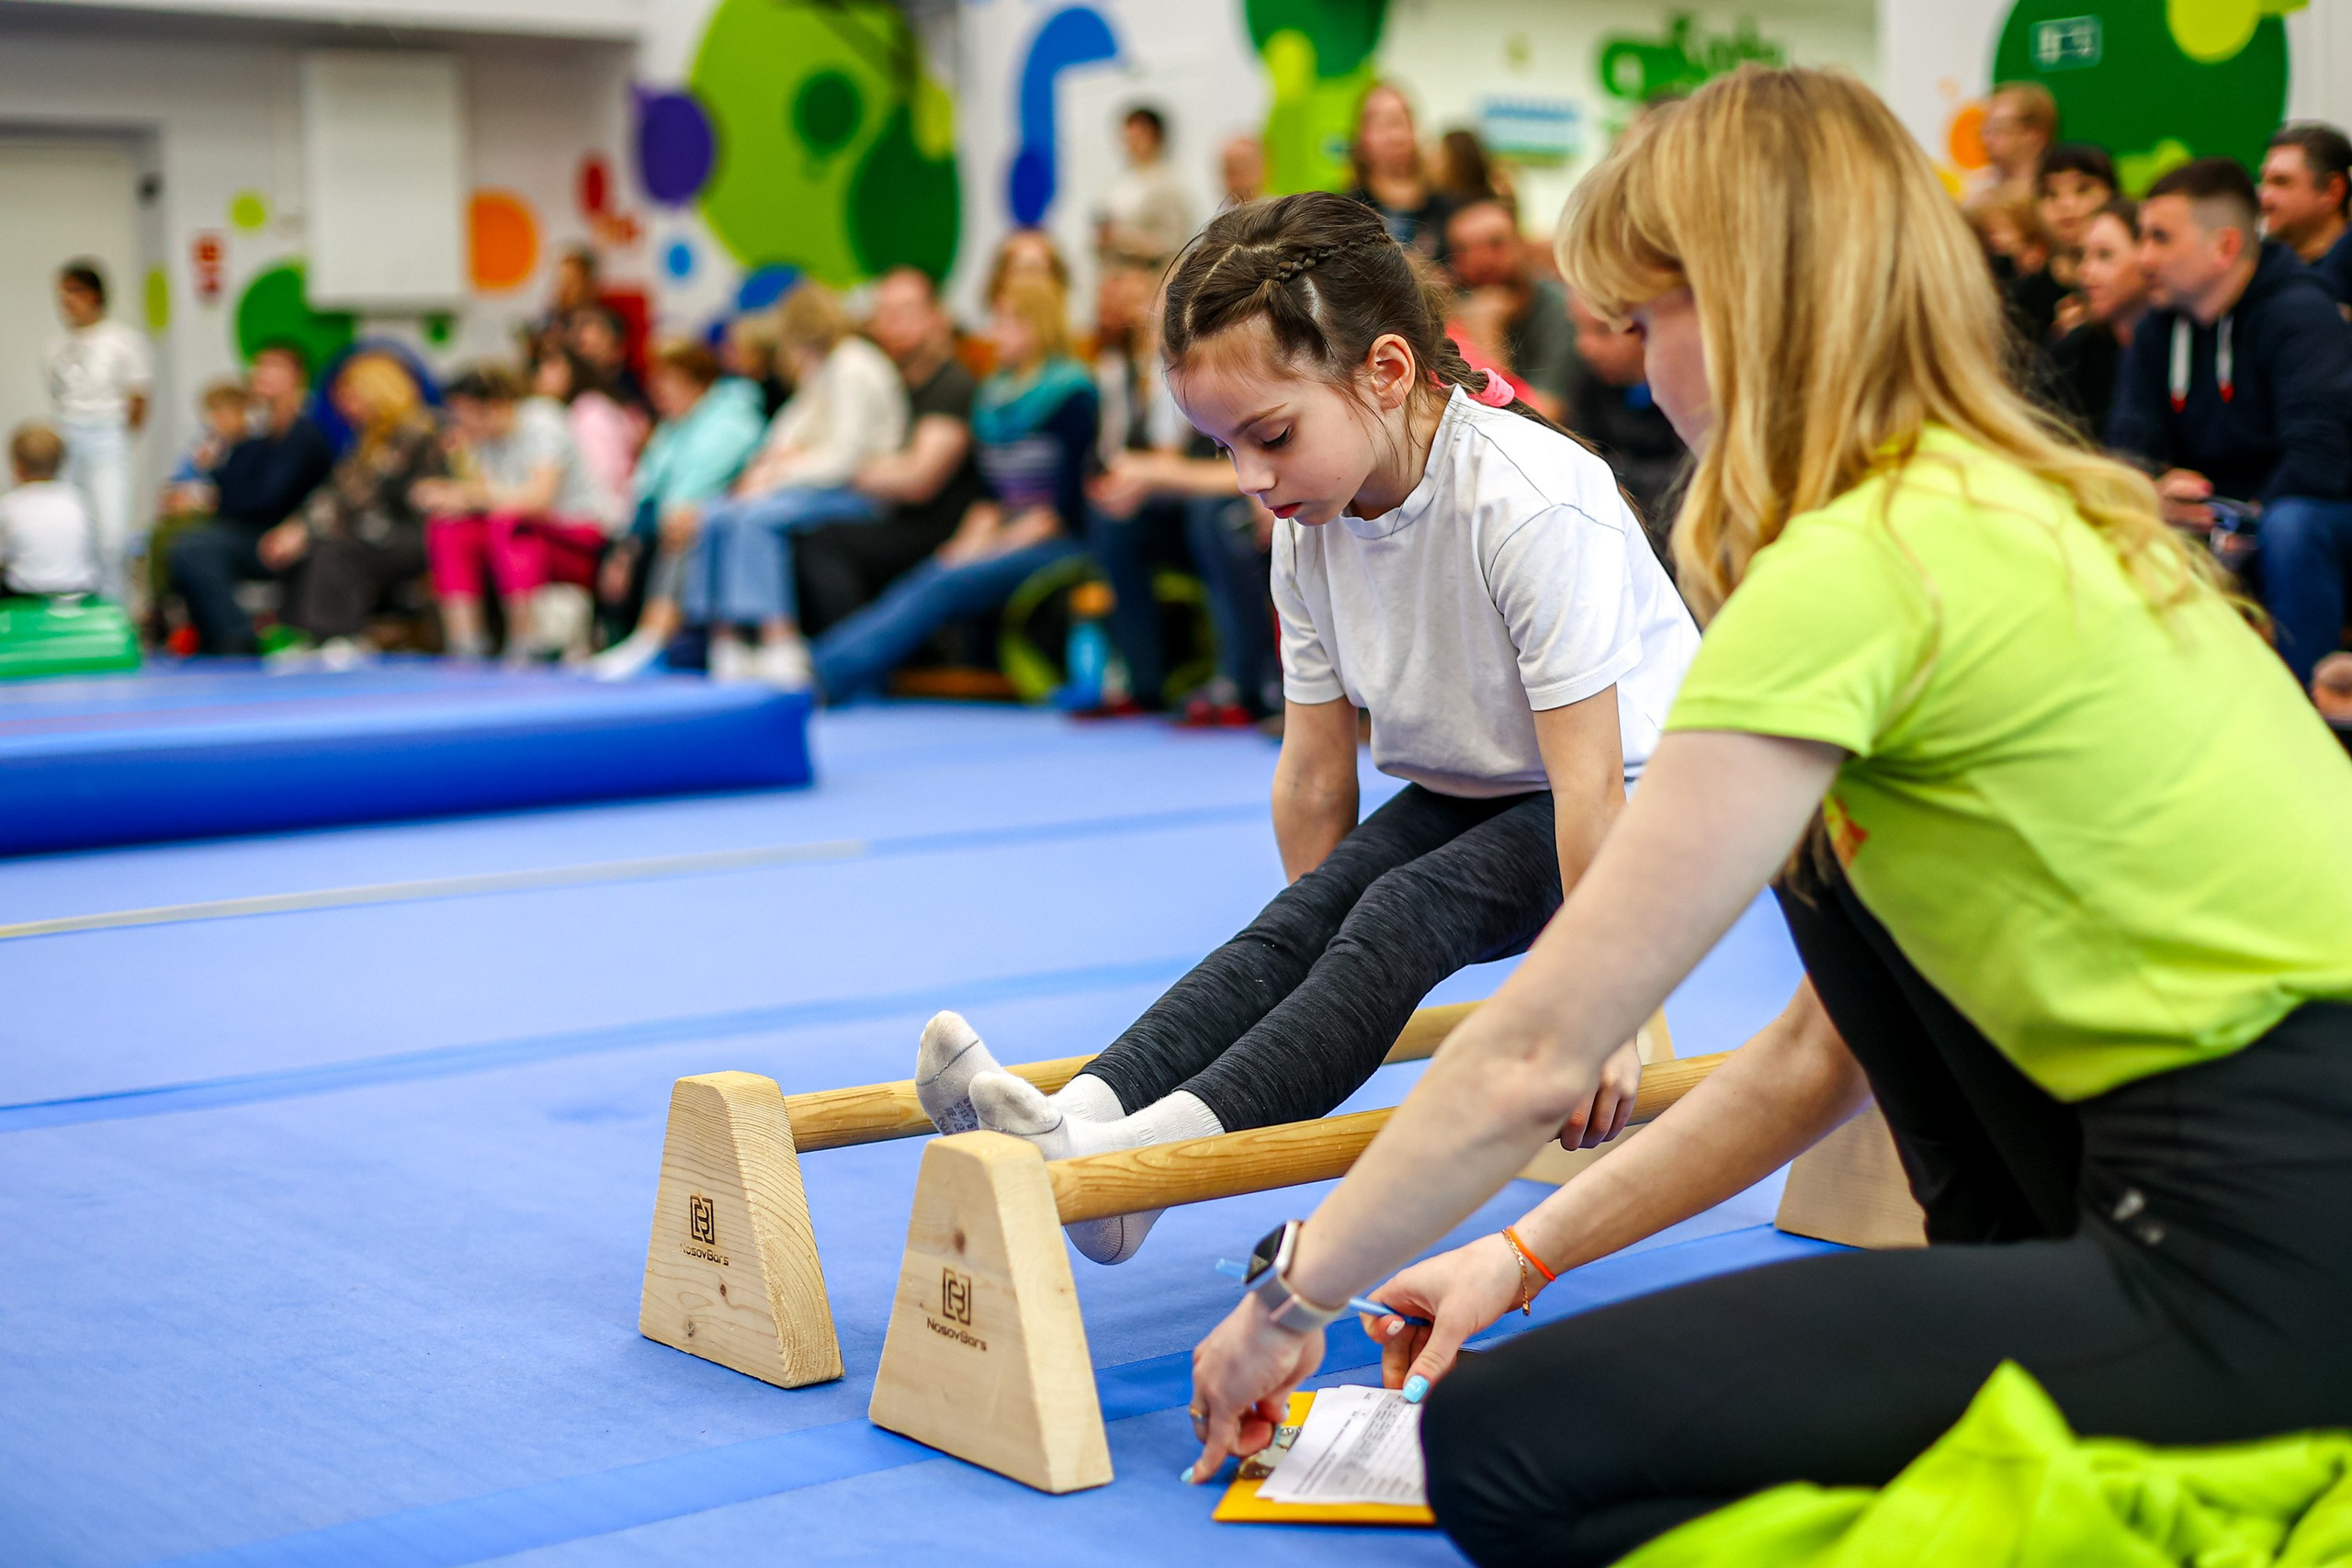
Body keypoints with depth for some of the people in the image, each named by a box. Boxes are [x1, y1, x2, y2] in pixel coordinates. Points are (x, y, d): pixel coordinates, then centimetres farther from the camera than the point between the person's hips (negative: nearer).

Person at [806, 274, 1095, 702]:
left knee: (945, 587, -28)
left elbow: (1069, 501, -13)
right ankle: (809, 664, -37)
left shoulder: (1071, 394, -7)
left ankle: (830, 676, -42)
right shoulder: (996, 393, 16)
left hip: (1056, 543, -7)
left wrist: (998, 546, -15)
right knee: (912, 587, -19)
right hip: (1004, 535, 7)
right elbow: (992, 494, 16)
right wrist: (975, 537, -3)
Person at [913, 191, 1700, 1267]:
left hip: (1628, 795, -7)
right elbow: (1316, 778, 0)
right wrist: (1332, 1015, 6)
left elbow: (1588, 784, -28)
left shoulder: (1531, 504, -29)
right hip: (1456, 793, 7)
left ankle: (1149, 1157, -42)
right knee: (1300, 922, -20)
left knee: (1403, 914, -29)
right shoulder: (1309, 527, -6)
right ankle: (1089, 1110, -36)